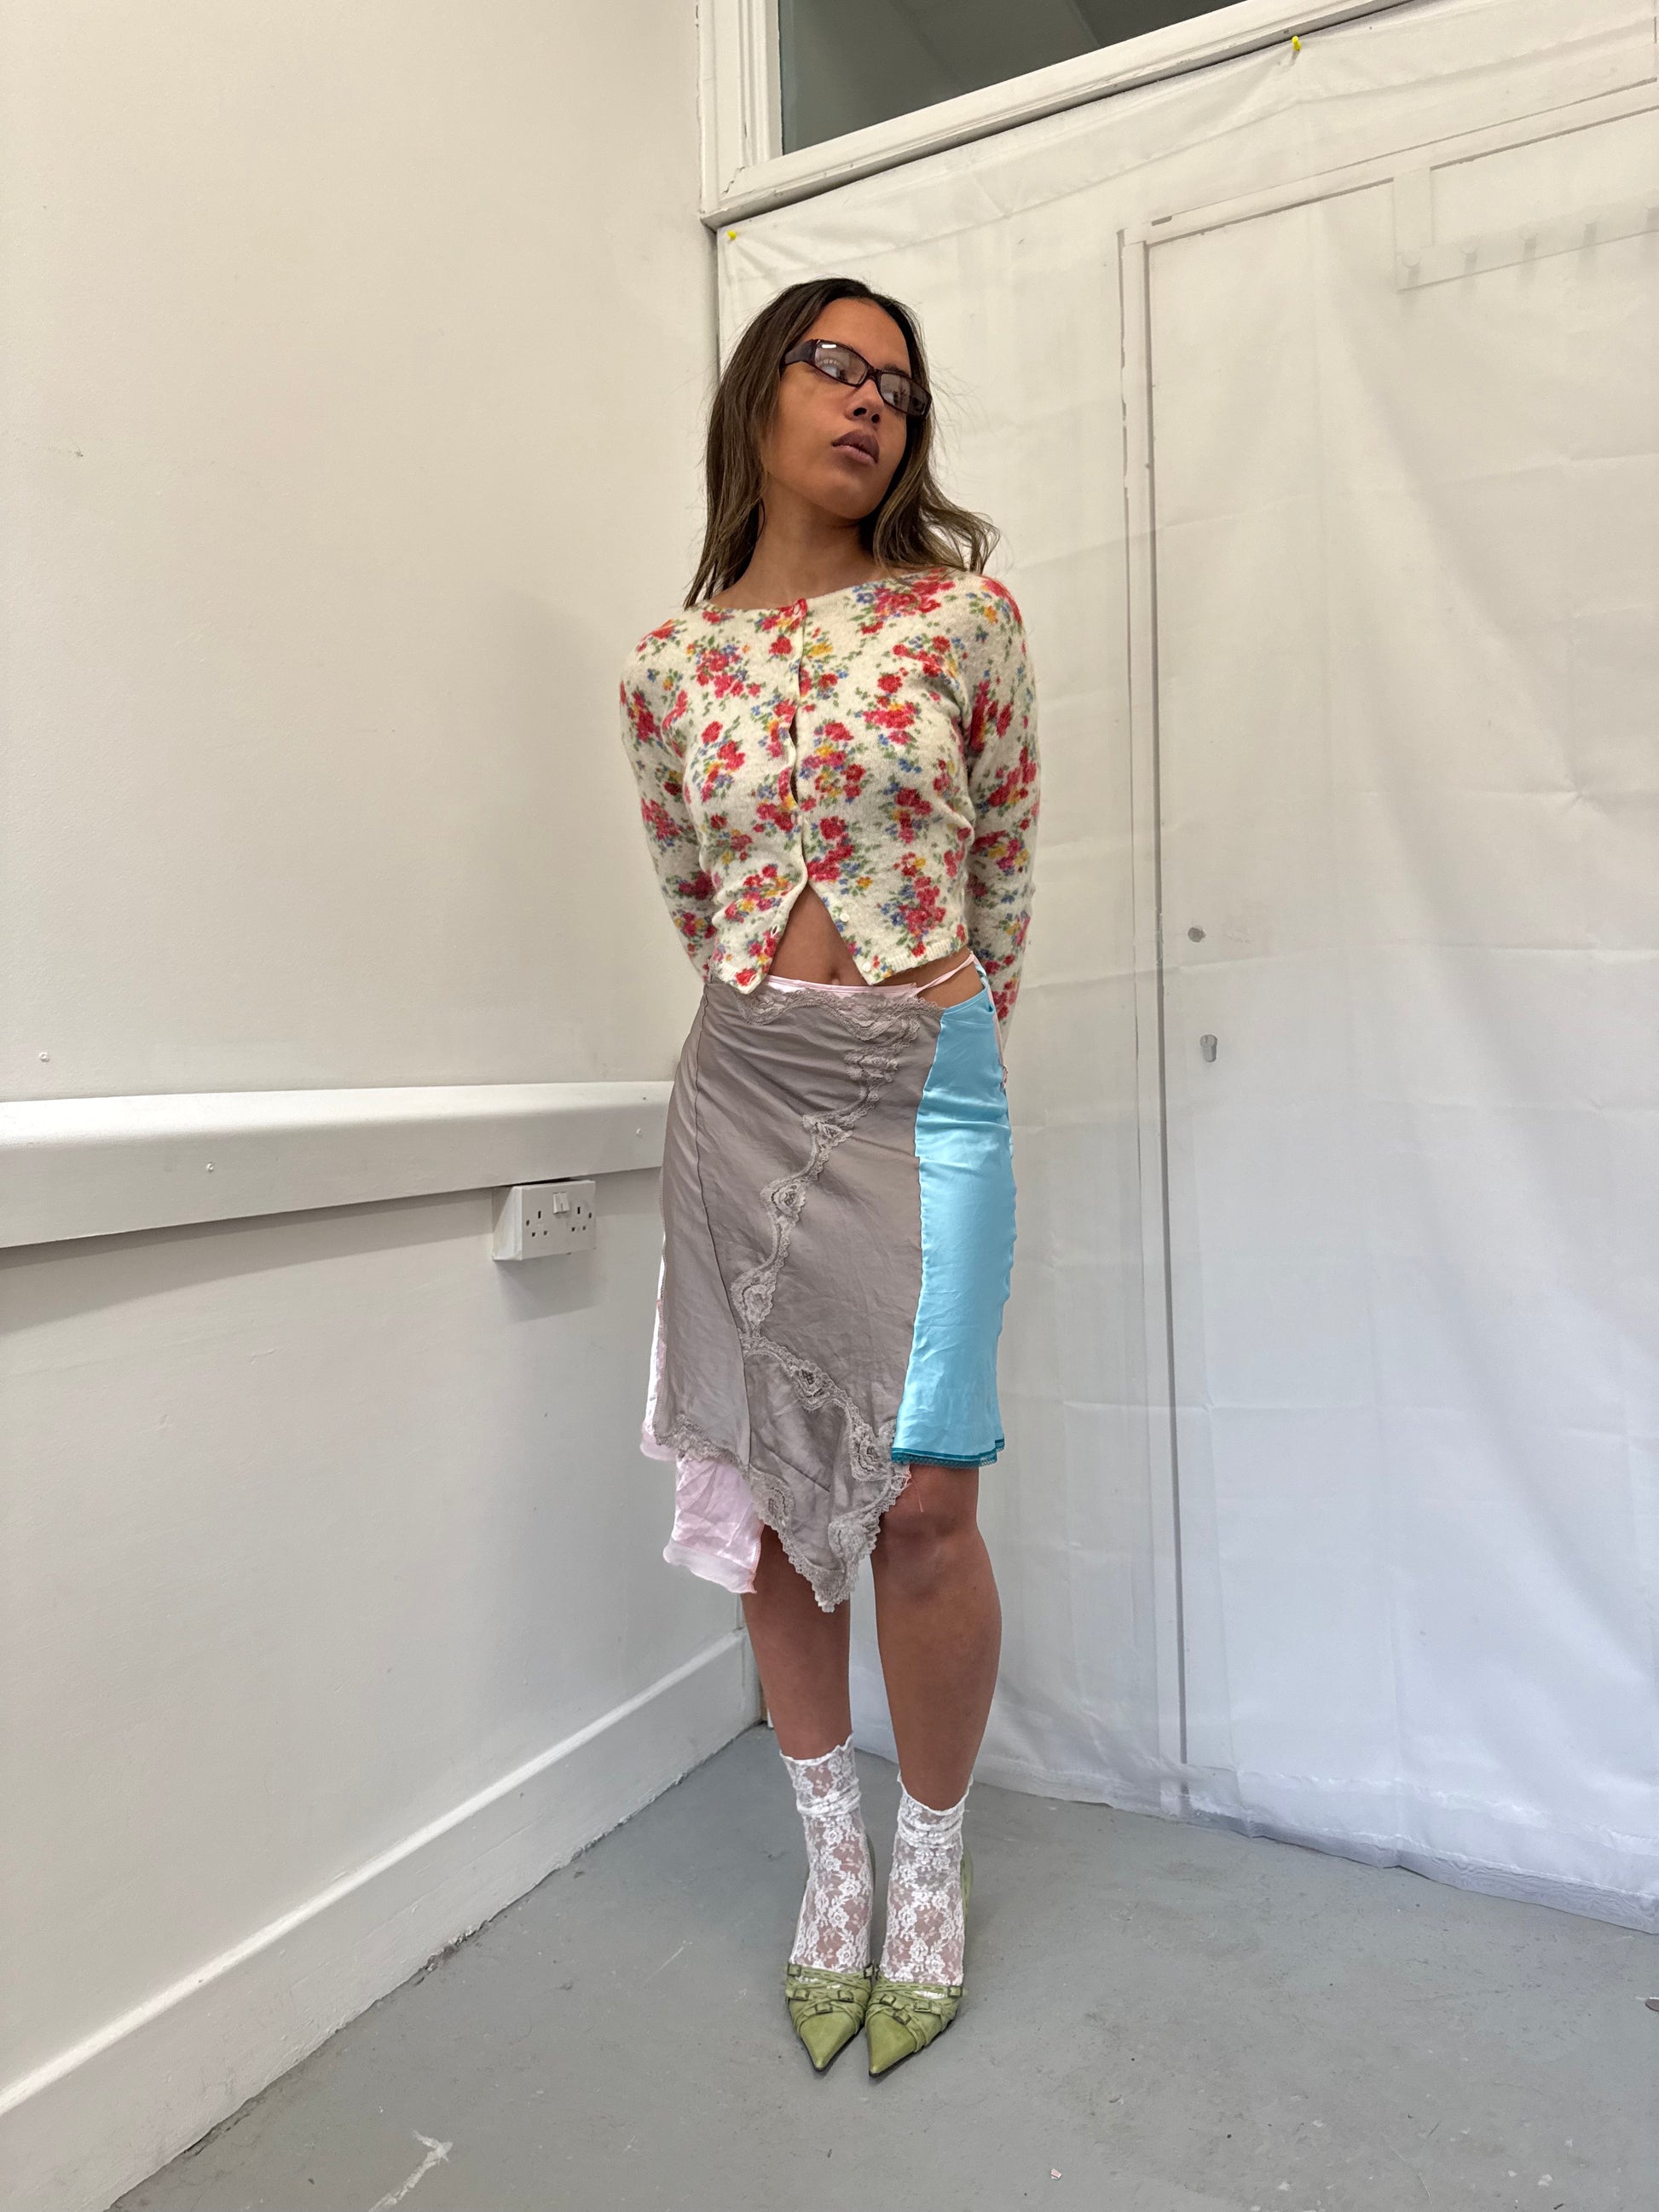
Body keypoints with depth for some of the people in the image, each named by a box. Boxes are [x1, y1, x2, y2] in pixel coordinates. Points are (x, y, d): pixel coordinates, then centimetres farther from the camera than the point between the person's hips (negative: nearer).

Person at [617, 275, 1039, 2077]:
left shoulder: (962, 612, 3)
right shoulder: (670, 666, 8)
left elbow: (1003, 861, 11)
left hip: (925, 1083, -2)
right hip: (742, 1088, 2)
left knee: (920, 1501, -3)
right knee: (768, 1489, 7)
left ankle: (931, 1860, 24)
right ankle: (829, 1848, 29)